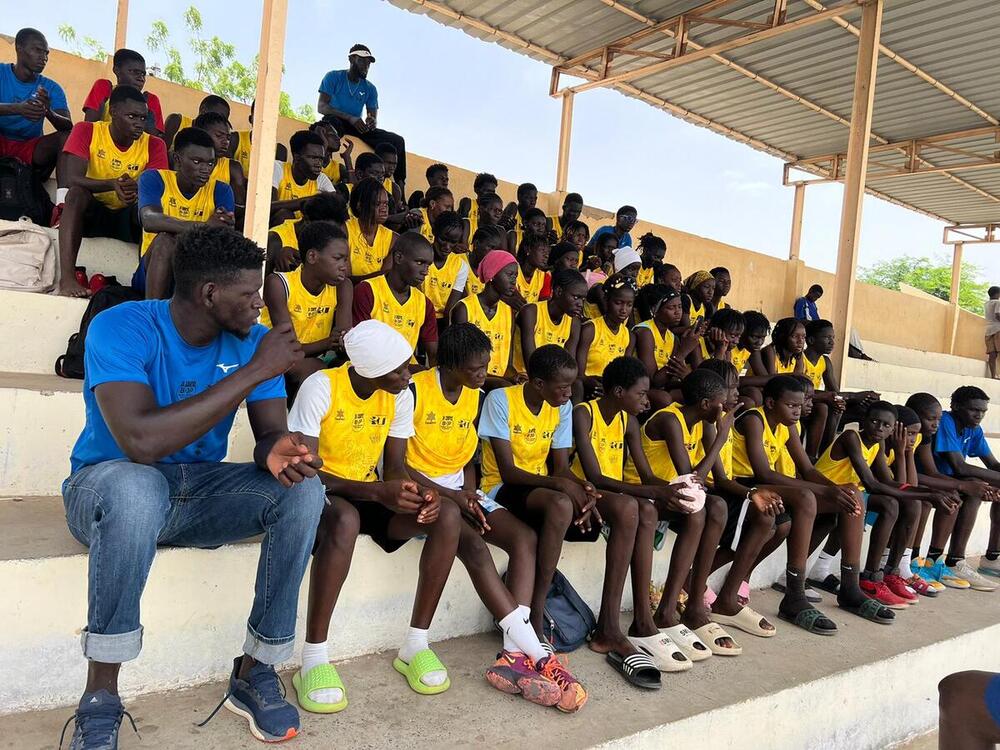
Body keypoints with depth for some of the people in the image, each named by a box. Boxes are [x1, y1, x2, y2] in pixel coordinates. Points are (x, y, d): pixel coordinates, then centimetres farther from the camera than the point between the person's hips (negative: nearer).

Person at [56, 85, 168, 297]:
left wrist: (139, 189, -39)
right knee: (77, 193, -34)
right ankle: (67, 277, -44)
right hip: (91, 211, -1)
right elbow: (71, 179, -21)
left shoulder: (153, 145, -5)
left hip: (129, 216, 1)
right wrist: (112, 184, -40)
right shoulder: (86, 132, -9)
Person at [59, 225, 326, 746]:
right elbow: (141, 441, -34)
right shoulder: (121, 327, -19)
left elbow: (269, 434, -8)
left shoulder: (251, 340, -4)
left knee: (303, 488, -21)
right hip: (108, 486, -4)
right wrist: (255, 371, -32)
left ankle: (254, 671, -10)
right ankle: (100, 699, -22)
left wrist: (279, 452, -35)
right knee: (137, 485, -39)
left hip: (201, 491, 4)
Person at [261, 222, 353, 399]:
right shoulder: (279, 284, -17)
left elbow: (345, 334, -15)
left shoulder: (342, 287, -5)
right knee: (313, 368, -33)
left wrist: (345, 340, -40)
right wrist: (328, 342, -37)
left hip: (315, 360, 4)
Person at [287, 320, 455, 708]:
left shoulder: (401, 396, -3)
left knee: (447, 515, -20)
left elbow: (394, 465, 0)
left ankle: (415, 644, -10)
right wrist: (379, 491, -34)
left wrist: (417, 492, -25)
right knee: (345, 521, -41)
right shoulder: (321, 387, -20)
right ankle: (313, 659, -27)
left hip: (371, 494, 5)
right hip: (320, 493, -5)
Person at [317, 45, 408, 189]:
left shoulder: (370, 88, 11)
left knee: (397, 141, -12)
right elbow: (321, 107, -13)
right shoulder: (334, 77, -1)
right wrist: (350, 118, -29)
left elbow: (373, 116, 6)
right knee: (331, 121, -43)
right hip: (337, 124, -4)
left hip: (357, 127, 4)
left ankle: (399, 183, -14)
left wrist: (372, 121, -23)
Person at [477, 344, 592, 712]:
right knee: (560, 505, -38)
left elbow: (561, 465, 2)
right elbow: (508, 471, -16)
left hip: (546, 488, 6)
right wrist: (560, 485, -29)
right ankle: (536, 615, -26)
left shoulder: (561, 407, 6)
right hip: (503, 489, -6)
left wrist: (581, 488, -22)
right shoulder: (501, 400, -12)